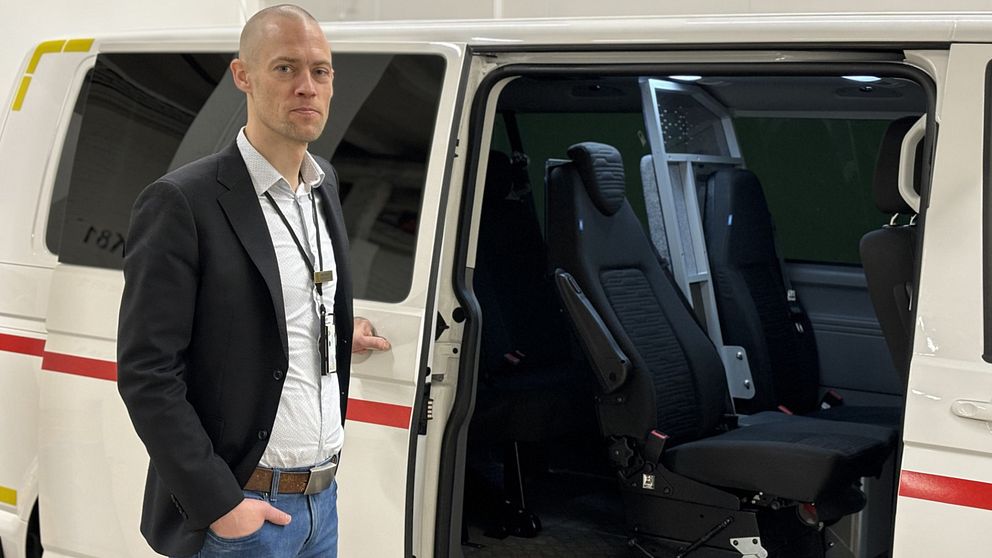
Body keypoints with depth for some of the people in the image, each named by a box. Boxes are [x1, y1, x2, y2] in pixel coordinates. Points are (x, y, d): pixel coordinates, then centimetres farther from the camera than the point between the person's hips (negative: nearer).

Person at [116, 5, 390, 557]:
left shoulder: (325, 184, 10)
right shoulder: (182, 201, -14)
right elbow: (146, 373, -15)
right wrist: (219, 504, -17)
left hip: (322, 497, 7)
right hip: (238, 510, -7)